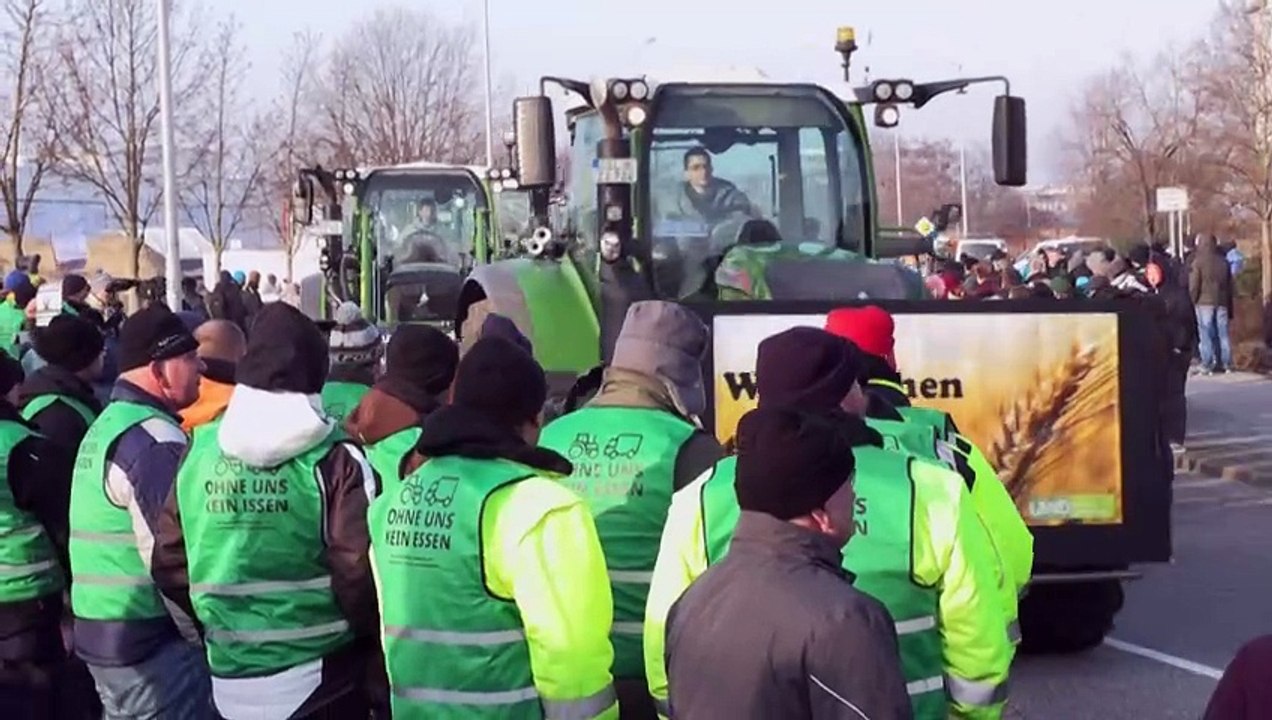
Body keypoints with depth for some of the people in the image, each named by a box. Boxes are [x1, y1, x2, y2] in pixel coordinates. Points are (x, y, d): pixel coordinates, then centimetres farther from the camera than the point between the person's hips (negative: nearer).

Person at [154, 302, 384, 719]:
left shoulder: (199, 449, 0)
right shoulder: (332, 458, -13)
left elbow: (169, 561, 5)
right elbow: (359, 571, -18)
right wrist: (370, 639, 1)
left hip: (230, 679, 4)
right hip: (320, 676, -4)